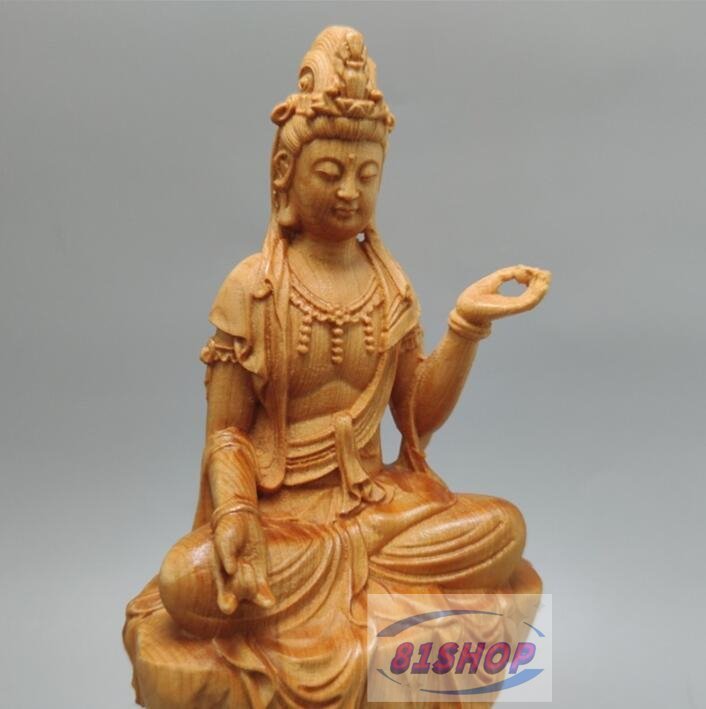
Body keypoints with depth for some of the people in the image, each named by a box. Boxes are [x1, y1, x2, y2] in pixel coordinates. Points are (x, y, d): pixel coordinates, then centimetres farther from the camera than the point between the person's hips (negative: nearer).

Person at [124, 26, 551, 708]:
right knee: (186, 580, -32)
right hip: (279, 508, -3)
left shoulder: (390, 284, 5)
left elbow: (419, 414, 4)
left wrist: (467, 324, -9)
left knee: (505, 525, -20)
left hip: (376, 499, 4)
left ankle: (305, 589, -9)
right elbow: (226, 432, -6)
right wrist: (234, 514, -26)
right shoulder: (252, 287, -5)